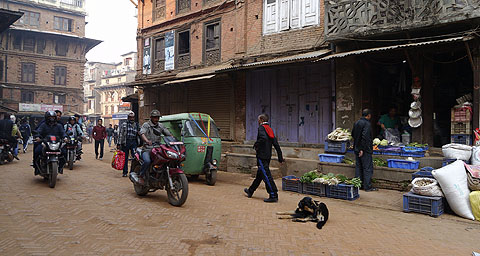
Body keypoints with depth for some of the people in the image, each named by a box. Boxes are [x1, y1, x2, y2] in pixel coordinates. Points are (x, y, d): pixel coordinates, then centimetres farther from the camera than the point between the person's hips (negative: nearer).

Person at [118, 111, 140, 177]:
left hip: (134, 142, 1)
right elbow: (120, 134, 3)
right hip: (125, 142, -1)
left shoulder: (137, 125, 13)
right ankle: (125, 172, 14)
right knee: (125, 158, 5)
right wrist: (119, 143, -3)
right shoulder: (124, 125, 6)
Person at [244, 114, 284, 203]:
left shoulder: (261, 128, -9)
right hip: (268, 156, 9)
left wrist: (256, 145, -13)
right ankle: (250, 191, 32)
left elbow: (263, 138, -30)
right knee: (259, 174, 17)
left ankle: (274, 195, -10)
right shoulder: (270, 129, 16)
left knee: (266, 175, -9)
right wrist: (280, 157, 15)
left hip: (262, 156, -9)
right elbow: (276, 144, 13)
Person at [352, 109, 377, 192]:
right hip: (365, 150, -8)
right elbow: (365, 137, -24)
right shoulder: (367, 124, -16)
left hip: (357, 149, 8)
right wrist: (363, 149, -21)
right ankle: (368, 187, 3)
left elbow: (353, 134, 17)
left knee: (358, 167, 14)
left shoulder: (356, 123, 8)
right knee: (367, 168, 0)